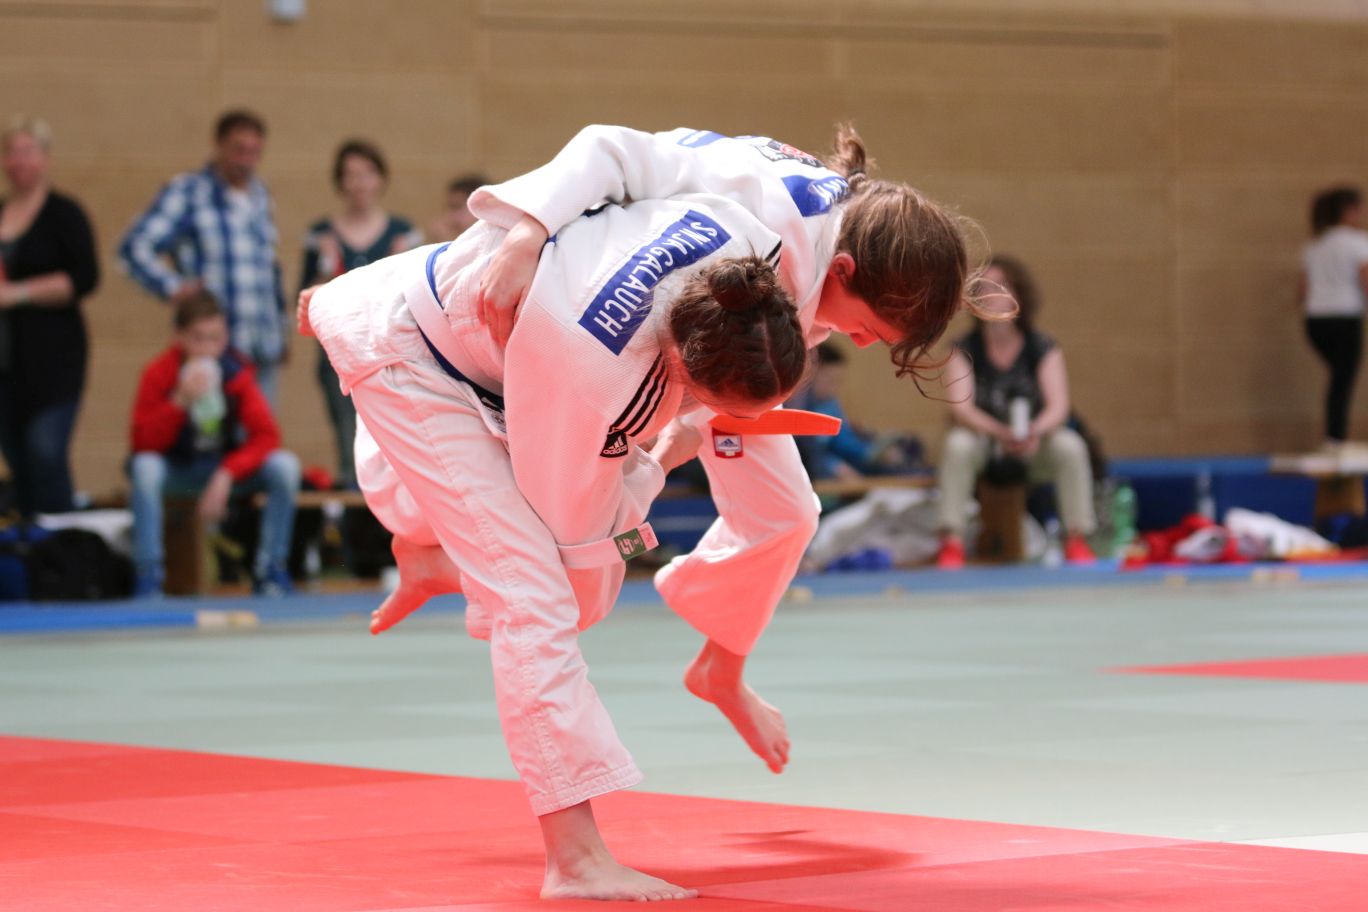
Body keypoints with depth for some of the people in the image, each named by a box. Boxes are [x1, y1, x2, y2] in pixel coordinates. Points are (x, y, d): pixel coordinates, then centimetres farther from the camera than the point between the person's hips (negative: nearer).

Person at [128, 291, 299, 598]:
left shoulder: (237, 372, -12)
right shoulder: (159, 373, -16)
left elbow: (266, 435, -15)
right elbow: (143, 444, -20)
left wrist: (225, 476, -28)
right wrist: (180, 401, -34)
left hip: (225, 468, 2)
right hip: (175, 471, -2)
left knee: (285, 466, -23)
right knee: (144, 467, -37)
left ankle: (270, 570, -11)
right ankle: (148, 575, -28)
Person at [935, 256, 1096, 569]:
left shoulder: (1043, 349, -6)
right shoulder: (964, 351, -8)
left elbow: (1058, 407, -17)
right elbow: (960, 408, -20)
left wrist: (1037, 431, -41)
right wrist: (999, 432, -40)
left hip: (1035, 446, 1)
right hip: (984, 440, 0)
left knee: (1070, 446, -29)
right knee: (957, 445, -33)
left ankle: (1077, 539, -22)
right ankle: (951, 541, -35)